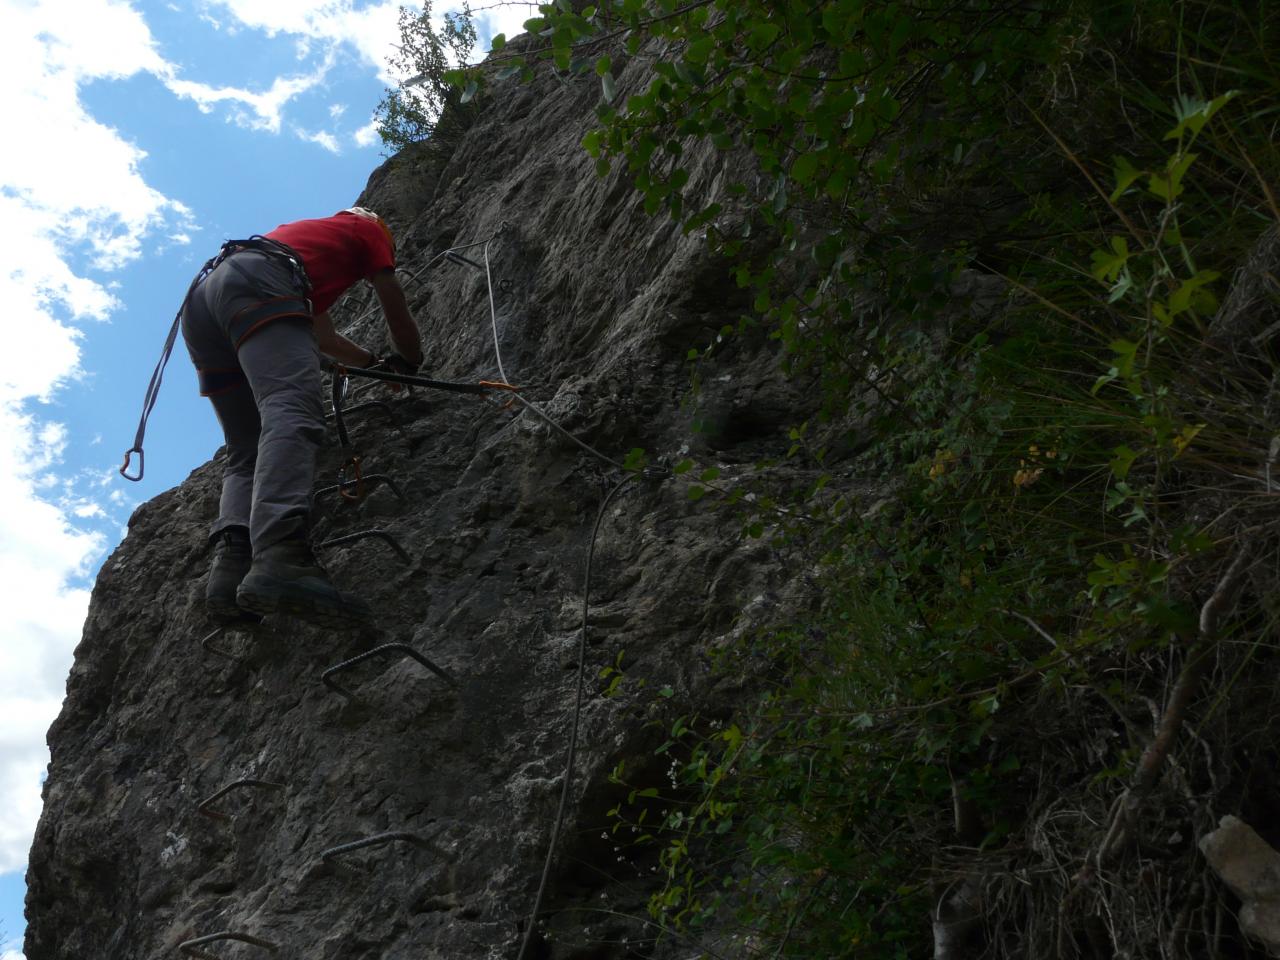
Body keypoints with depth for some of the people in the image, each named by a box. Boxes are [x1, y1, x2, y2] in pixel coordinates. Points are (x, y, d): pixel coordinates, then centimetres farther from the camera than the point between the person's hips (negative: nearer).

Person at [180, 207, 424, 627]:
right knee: (292, 414, -28)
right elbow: (399, 318, 29)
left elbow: (322, 337, 51)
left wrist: (376, 363, 65)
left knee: (248, 454, 5)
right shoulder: (368, 229, 27)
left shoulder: (307, 231, 45)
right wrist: (408, 365, 48)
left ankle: (231, 566, -23)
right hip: (255, 282, -8)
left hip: (200, 299, 8)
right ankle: (280, 559, -53)